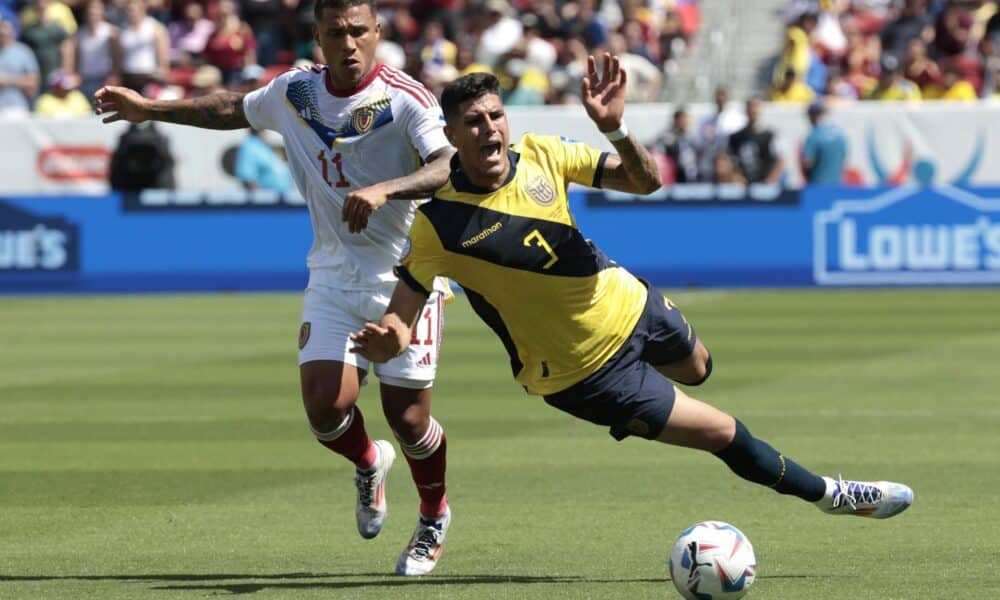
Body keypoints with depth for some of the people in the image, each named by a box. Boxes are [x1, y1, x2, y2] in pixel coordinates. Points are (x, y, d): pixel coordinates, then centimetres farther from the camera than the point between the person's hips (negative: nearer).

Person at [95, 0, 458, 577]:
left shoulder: (406, 99, -16)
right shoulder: (295, 92, 2)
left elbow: (450, 166, -31)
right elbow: (233, 109, 23)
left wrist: (384, 189, -47)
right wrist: (150, 109, 27)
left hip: (407, 278, -4)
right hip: (333, 276, 4)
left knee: (408, 416, -5)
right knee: (326, 407, -12)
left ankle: (434, 518, 27)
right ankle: (370, 465, 26)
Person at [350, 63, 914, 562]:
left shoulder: (539, 155, -13)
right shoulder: (439, 226, -25)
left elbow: (645, 180, -10)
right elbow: (402, 314, -20)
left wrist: (615, 128, -30)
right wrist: (386, 340, -44)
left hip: (630, 304, 5)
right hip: (587, 374, -5)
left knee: (698, 370, 34)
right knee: (725, 433, 0)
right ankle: (830, 493, 24)